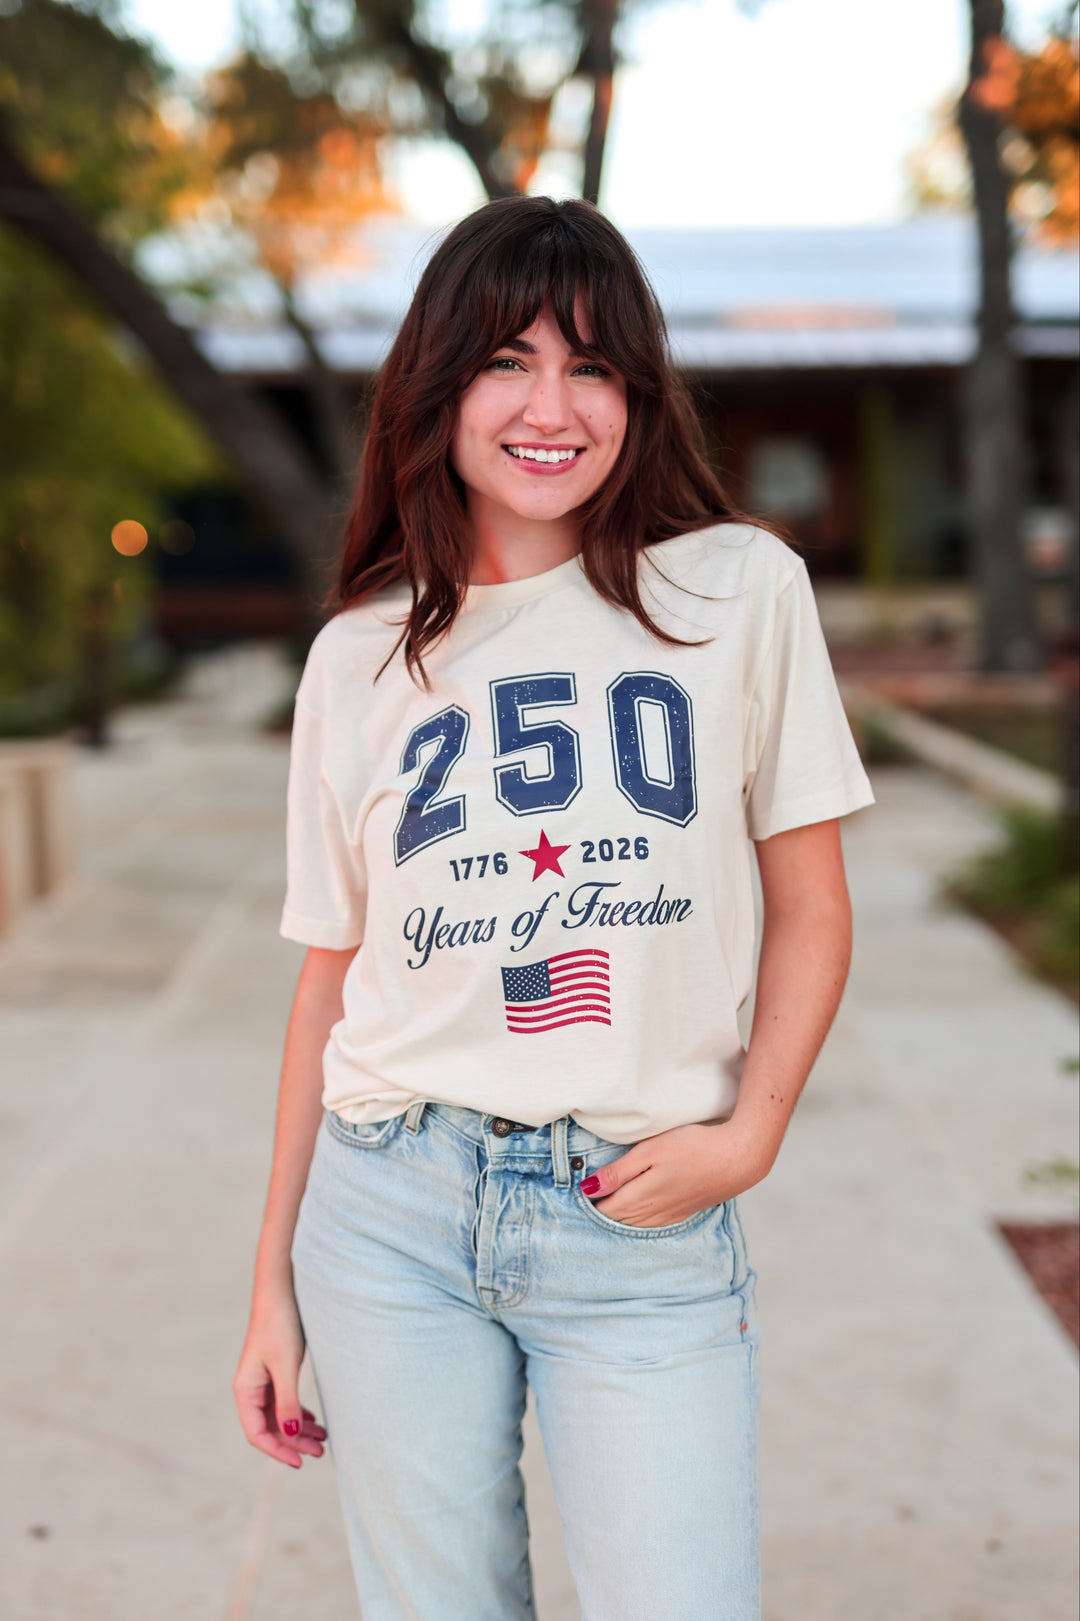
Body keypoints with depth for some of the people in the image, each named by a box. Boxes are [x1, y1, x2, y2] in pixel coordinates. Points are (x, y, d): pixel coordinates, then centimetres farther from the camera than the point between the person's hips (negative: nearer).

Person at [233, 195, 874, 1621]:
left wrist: (752, 1129, -10)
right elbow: (331, 979, 9)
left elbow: (810, 908, 4)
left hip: (648, 1234, -1)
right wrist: (275, 1282, 10)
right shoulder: (360, 659, 5)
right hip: (393, 1211, 2)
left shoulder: (742, 590, 0)